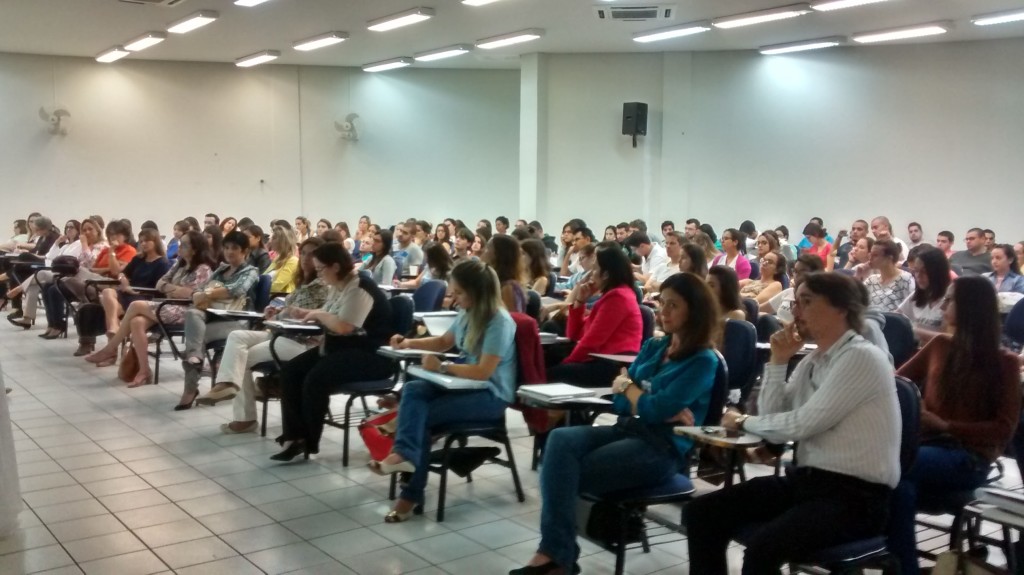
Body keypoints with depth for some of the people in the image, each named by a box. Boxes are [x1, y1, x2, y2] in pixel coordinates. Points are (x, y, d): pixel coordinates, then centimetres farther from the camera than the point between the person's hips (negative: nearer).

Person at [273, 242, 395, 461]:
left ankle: (308, 442, -10)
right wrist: (305, 313, 8)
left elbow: (343, 326, -28)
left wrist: (318, 314, -12)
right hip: (340, 348, 10)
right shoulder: (338, 286, 12)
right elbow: (330, 317, 25)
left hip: (368, 355, -10)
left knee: (314, 380, -28)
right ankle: (294, 436, -10)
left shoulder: (359, 289, -19)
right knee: (290, 371, -6)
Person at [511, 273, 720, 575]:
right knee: (560, 439, -23)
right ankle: (553, 551, -28)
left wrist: (627, 386, 4)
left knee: (564, 473, -22)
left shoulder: (703, 361, -6)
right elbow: (619, 401, 8)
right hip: (627, 430, 7)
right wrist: (667, 412, -8)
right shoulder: (653, 347, 16)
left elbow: (655, 409, -16)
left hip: (662, 448, -7)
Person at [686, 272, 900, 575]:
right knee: (700, 513, -3)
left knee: (763, 546, -32)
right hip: (807, 479, 8)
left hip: (854, 495, -8)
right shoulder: (813, 360, 12)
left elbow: (802, 425, -17)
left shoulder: (862, 357, -13)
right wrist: (778, 361, -1)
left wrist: (744, 422, -2)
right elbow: (774, 418, 8)